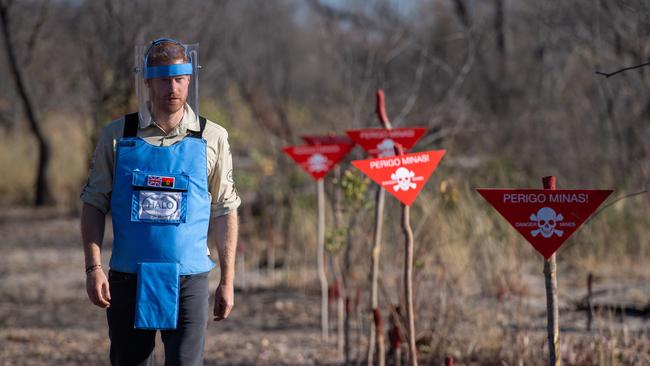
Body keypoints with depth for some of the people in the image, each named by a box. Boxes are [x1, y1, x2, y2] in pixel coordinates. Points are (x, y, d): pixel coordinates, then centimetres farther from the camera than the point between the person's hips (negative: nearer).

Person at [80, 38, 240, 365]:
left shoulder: (211, 138, 2)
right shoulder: (117, 136, 3)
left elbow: (224, 212, 7)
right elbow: (94, 203, 6)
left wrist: (227, 281, 4)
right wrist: (93, 268, -5)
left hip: (188, 280, -1)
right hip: (128, 278, 1)